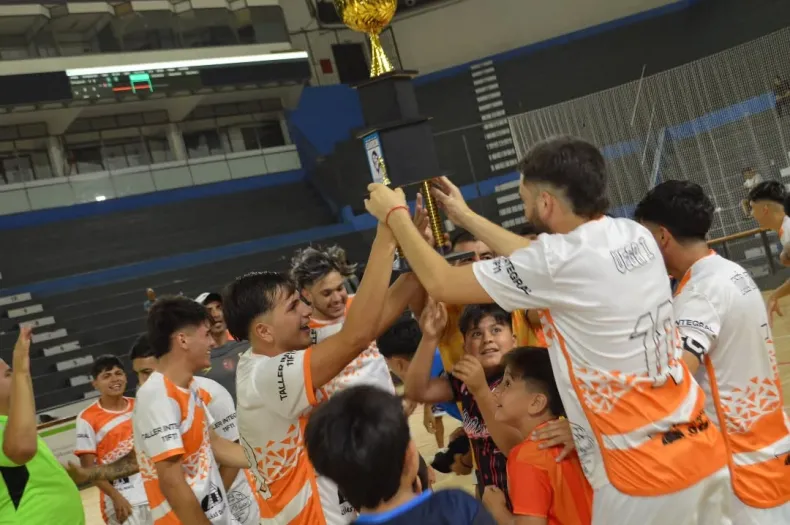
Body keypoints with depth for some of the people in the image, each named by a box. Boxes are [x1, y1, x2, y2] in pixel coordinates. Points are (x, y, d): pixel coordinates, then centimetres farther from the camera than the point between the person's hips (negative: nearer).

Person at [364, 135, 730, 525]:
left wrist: (394, 214, 6)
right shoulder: (635, 236, 4)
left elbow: (442, 284, -8)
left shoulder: (561, 260, -17)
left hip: (646, 474, -7)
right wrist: (467, 217, 25)